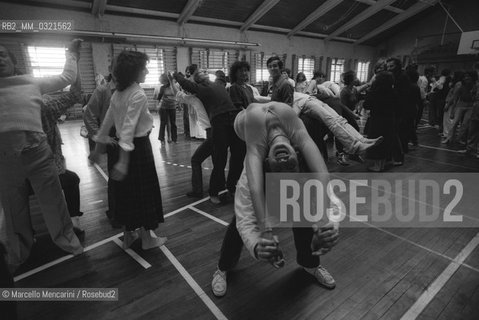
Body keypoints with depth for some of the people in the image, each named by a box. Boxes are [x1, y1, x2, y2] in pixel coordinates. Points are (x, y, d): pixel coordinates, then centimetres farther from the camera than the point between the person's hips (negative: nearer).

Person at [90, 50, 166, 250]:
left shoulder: (118, 93, 7)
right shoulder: (138, 95, -17)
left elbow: (107, 122, 12)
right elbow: (129, 127, -25)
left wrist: (98, 149, 19)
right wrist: (123, 160, -28)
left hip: (125, 147, 8)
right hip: (138, 147, -8)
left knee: (127, 191, 16)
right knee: (144, 191, 5)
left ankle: (128, 236, 30)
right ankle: (147, 238, 20)